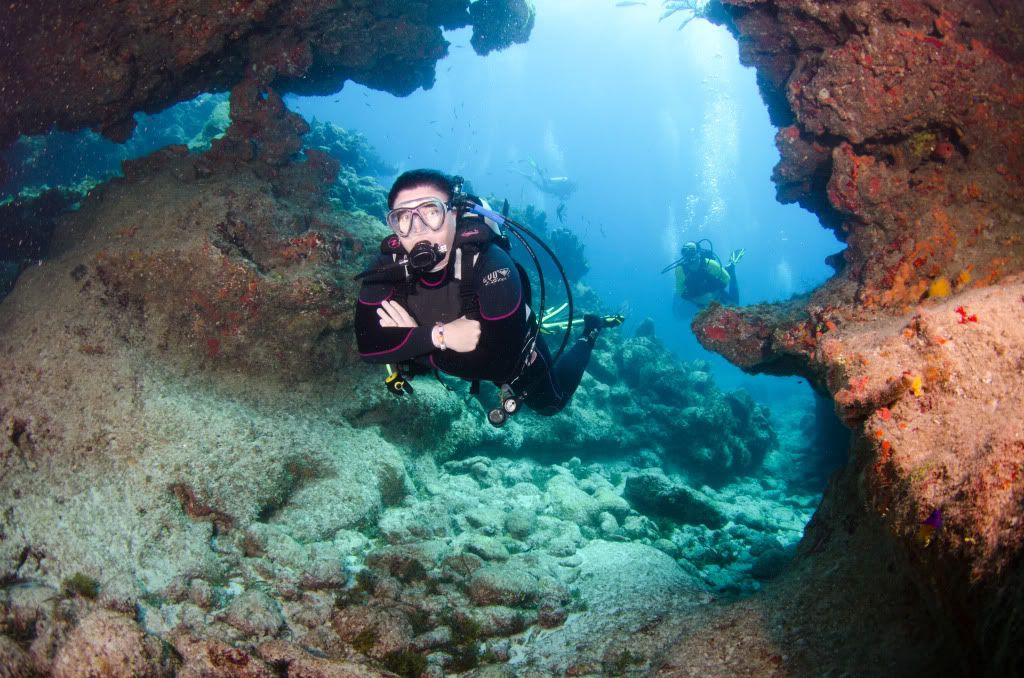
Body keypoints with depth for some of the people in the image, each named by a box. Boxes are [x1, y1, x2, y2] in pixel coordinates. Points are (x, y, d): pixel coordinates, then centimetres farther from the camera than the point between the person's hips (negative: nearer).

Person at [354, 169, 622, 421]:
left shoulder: (490, 265, -42)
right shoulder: (389, 266, -29)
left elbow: (498, 363, -43)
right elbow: (368, 345, -32)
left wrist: (409, 340, -38)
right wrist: (439, 335, -45)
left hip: (514, 352, -4)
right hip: (456, 358, 4)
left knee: (551, 403, 25)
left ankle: (590, 332, 44)